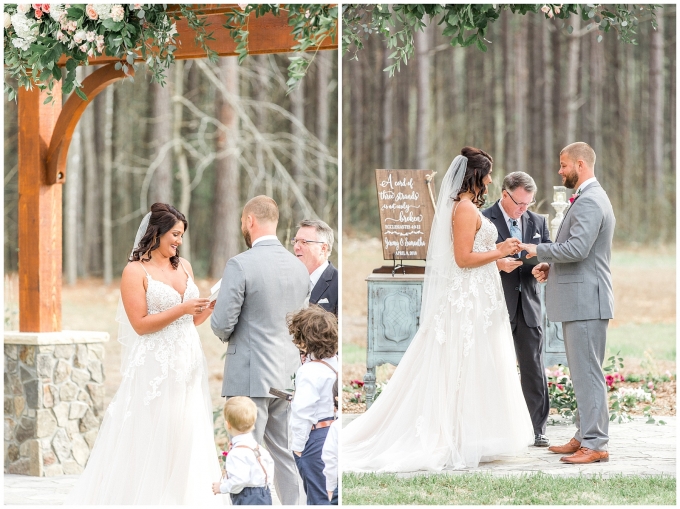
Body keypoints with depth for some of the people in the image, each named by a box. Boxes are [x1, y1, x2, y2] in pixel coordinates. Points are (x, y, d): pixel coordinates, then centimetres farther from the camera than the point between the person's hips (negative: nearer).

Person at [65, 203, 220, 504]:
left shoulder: (183, 266, 12)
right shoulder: (136, 271, -6)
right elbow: (140, 324, -12)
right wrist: (181, 309, -16)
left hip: (187, 365, 6)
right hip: (155, 368, -6)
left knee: (185, 437, 5)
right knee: (150, 440, -2)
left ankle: (183, 498, 9)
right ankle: (148, 498, 6)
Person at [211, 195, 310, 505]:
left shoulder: (240, 265, -13)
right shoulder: (299, 267, 7)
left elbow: (222, 324, -13)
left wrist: (226, 335, 9)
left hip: (250, 375, -6)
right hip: (287, 375, 6)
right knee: (286, 454, 12)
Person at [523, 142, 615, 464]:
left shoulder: (589, 202, -16)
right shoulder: (588, 199, 20)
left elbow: (578, 248, -26)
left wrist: (539, 250, -14)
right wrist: (551, 265, 12)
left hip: (586, 301, -11)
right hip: (578, 300, 11)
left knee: (587, 373, -9)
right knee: (582, 373, 14)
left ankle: (595, 444, -8)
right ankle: (583, 437, 20)